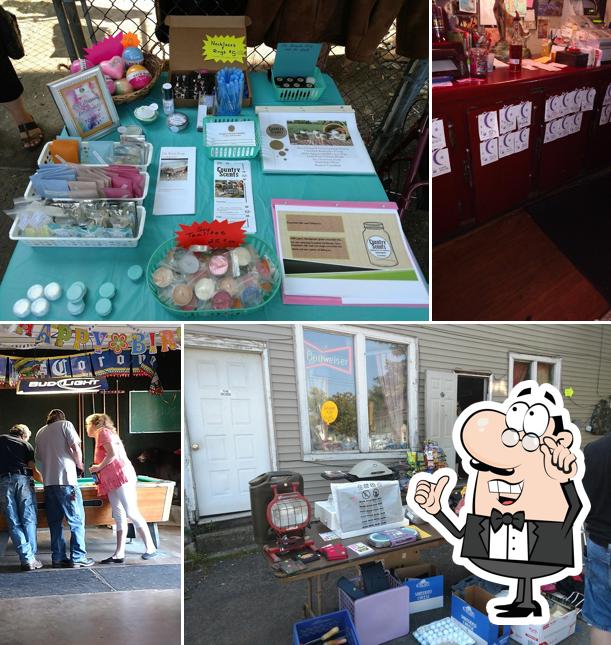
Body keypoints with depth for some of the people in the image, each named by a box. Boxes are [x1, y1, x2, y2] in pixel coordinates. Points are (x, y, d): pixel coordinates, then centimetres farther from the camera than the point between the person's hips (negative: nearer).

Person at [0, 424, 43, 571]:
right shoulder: (26, 445, 16)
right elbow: (34, 471, 12)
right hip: (22, 480, -1)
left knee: (14, 523, 3)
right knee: (29, 521, 5)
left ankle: (27, 559, -1)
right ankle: (32, 558, 4)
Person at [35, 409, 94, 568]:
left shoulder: (40, 433, 20)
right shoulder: (65, 425, 4)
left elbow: (38, 457, 21)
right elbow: (75, 448, -7)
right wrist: (79, 464, 8)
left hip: (48, 482, 6)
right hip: (66, 479, -6)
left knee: (54, 522, 12)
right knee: (76, 520, 1)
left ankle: (58, 558, 14)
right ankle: (78, 557, 1)